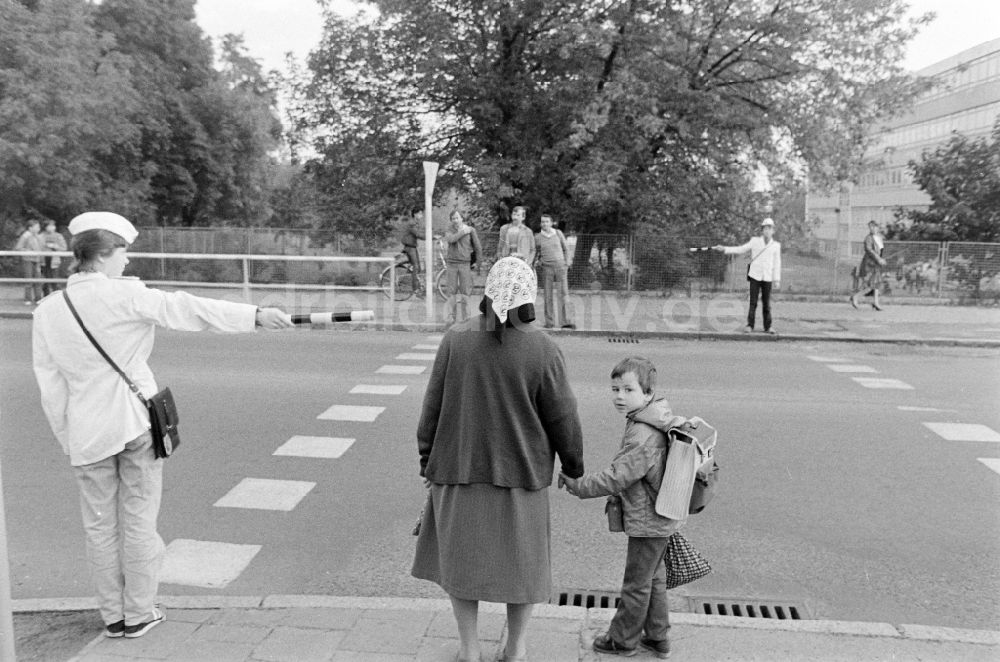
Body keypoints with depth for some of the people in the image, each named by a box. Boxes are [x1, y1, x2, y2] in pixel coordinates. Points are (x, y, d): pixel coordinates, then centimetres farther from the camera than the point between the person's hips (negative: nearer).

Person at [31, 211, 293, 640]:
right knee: (137, 520, 8)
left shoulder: (45, 312, 3)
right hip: (136, 422, -4)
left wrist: (68, 441, 15)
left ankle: (113, 616, 25)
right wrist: (256, 315, -22)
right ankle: (138, 615, 19)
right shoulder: (123, 295, -11)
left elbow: (50, 388, 7)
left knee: (100, 525, 14)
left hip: (86, 431, 4)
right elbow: (185, 310, -20)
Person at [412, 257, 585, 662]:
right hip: (520, 471, -1)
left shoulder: (456, 339, -12)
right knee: (520, 558, 18)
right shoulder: (543, 351, -16)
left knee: (462, 556, 18)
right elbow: (562, 417, -8)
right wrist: (573, 465, 9)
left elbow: (433, 406, -5)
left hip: (459, 466, 1)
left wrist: (428, 459, 8)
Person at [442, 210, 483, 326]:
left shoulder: (471, 230, 0)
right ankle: (451, 317, 9)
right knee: (452, 292, 3)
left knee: (465, 291, -1)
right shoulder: (449, 230, 6)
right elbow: (451, 239, -17)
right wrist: (463, 232, -13)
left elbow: (478, 248, 6)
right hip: (452, 263, 2)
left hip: (465, 264, -2)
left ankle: (465, 316, 7)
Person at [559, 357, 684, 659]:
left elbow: (616, 477, -28)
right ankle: (658, 637, 34)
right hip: (659, 521, 10)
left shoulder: (643, 437, -28)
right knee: (654, 580, 21)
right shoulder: (653, 424, 4)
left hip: (646, 523, -10)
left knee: (636, 584, 8)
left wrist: (577, 484, -18)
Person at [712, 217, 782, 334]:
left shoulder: (776, 245, 7)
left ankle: (767, 327, 8)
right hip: (755, 276, -1)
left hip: (767, 278, 1)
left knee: (767, 303, 2)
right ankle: (750, 325, 2)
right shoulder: (755, 241, 6)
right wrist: (724, 249, -6)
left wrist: (777, 280, 5)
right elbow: (740, 249, 4)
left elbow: (777, 263, 8)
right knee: (753, 302, -3)